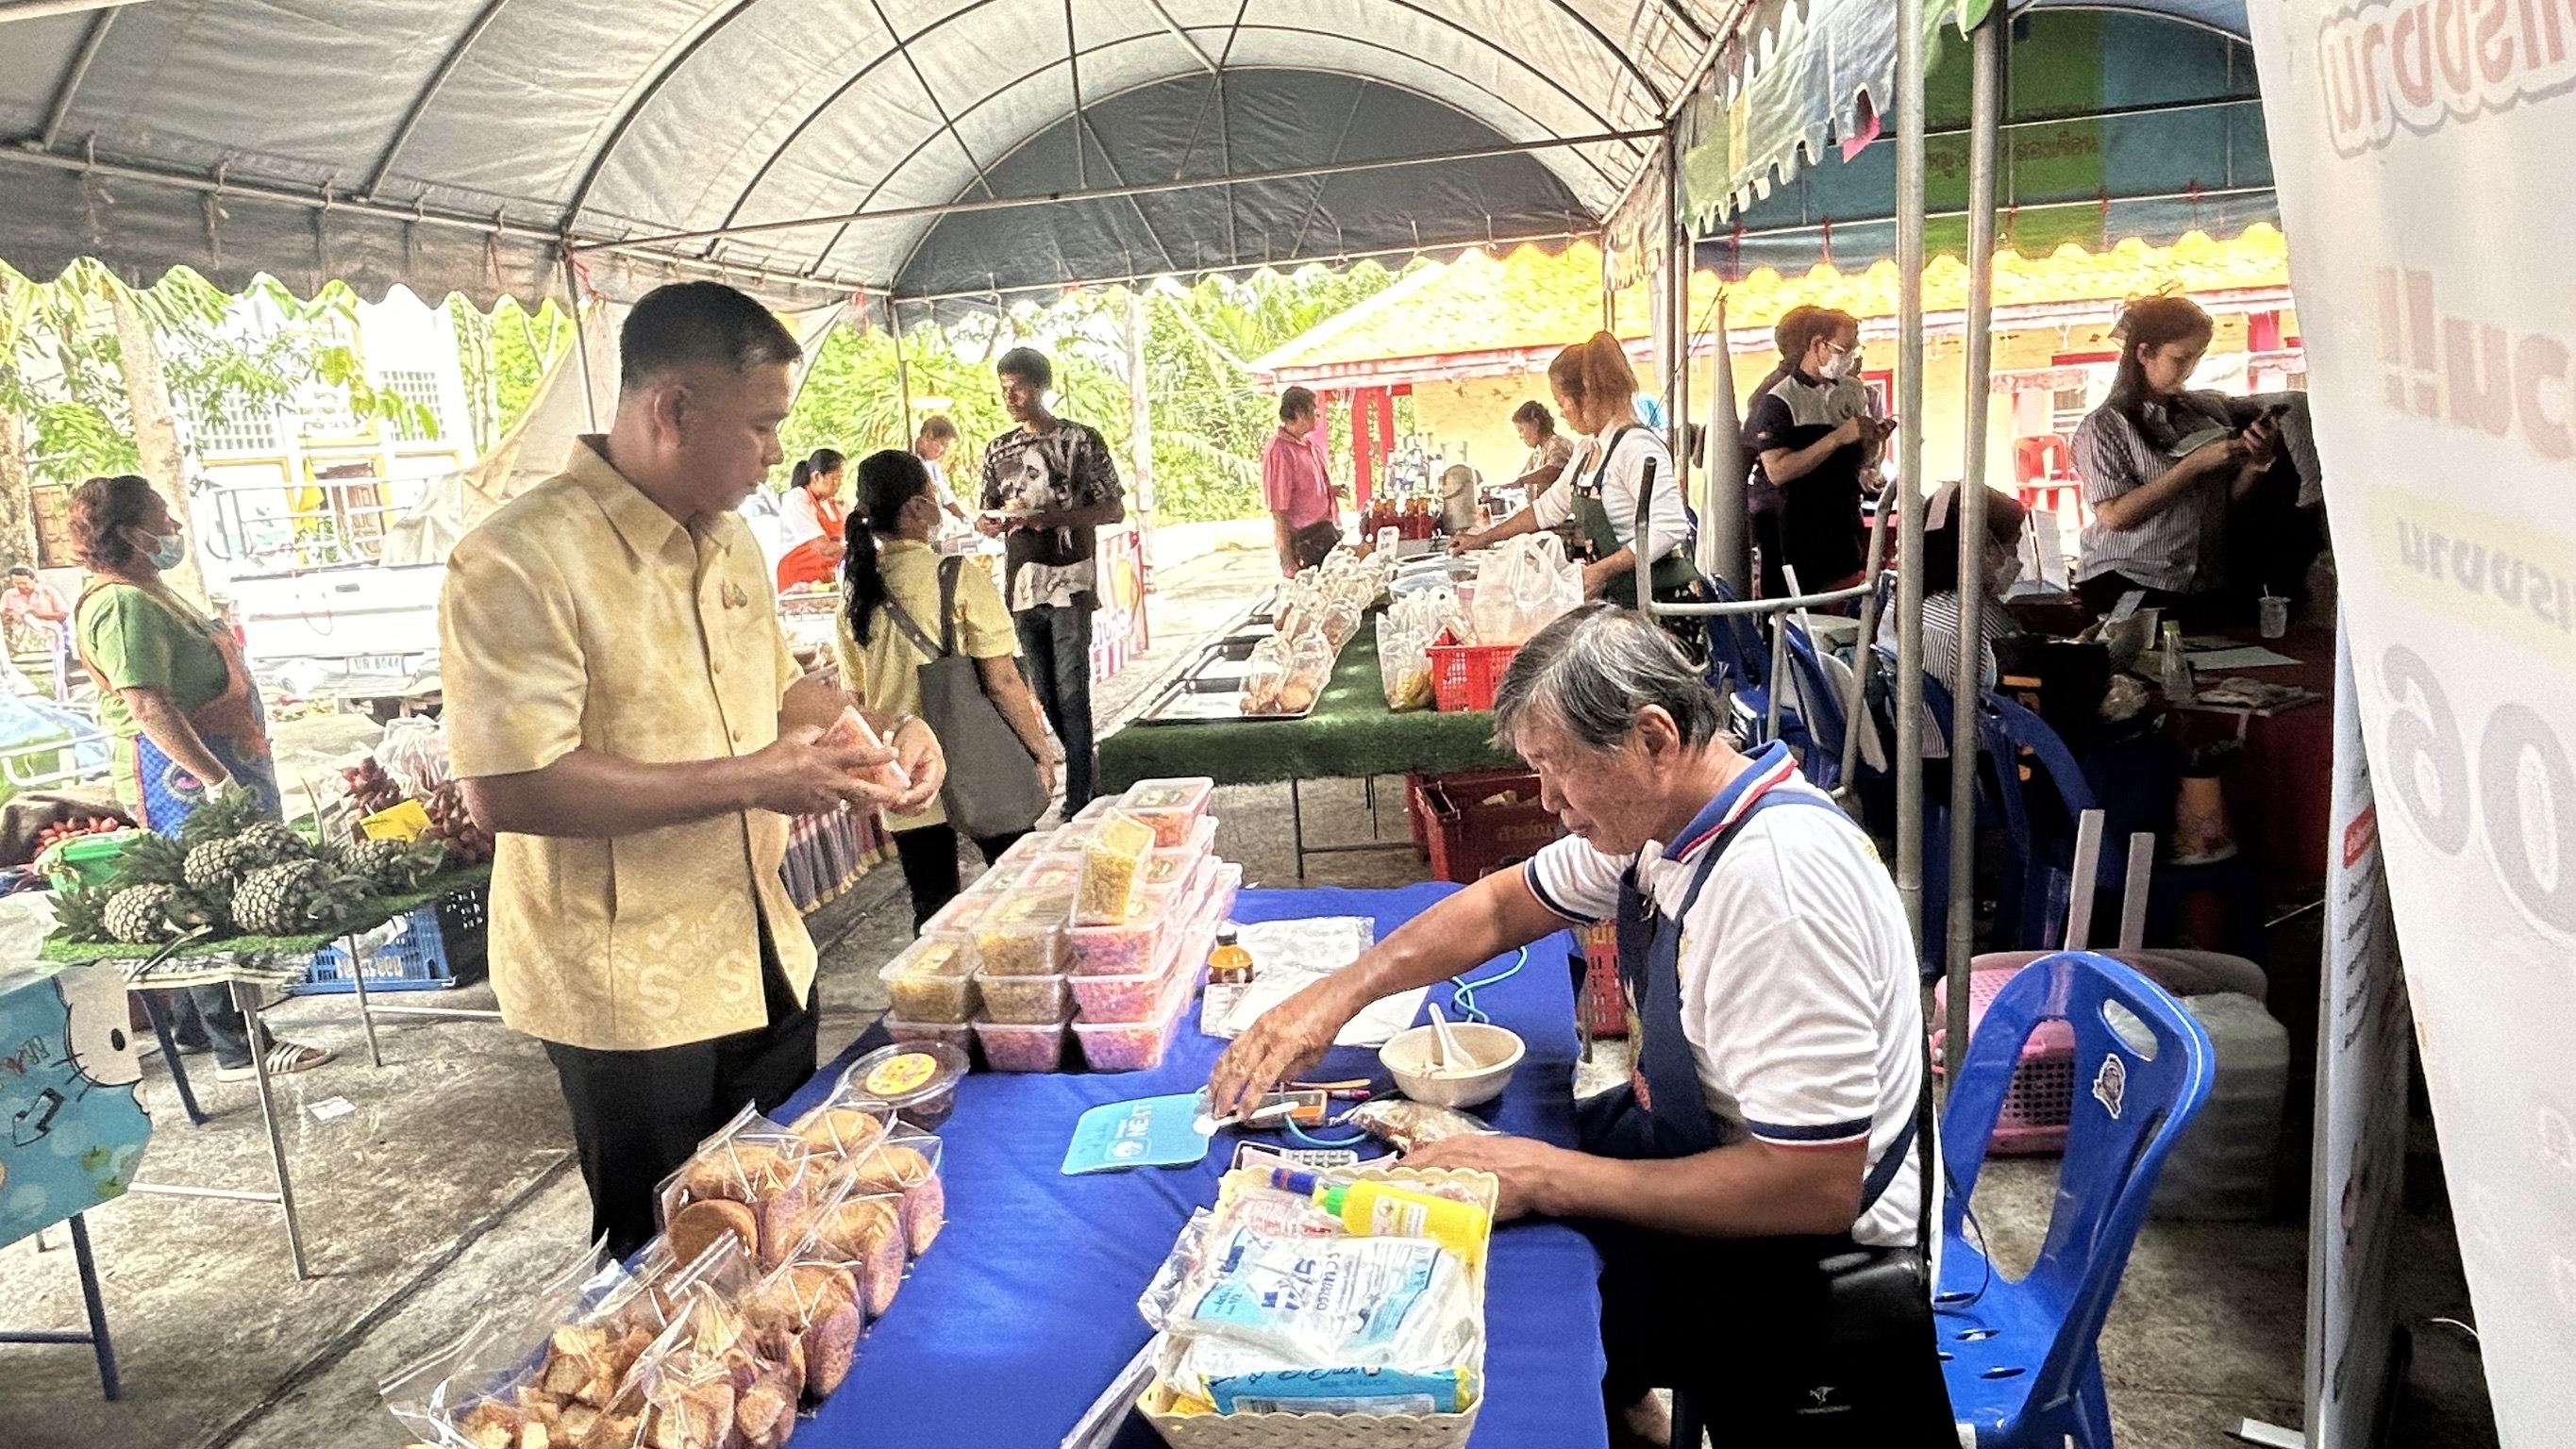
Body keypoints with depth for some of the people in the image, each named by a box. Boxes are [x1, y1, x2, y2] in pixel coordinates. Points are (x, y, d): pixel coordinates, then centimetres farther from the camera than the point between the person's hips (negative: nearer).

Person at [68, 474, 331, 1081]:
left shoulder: (147, 595, 16)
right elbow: (149, 708, -26)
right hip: (183, 778, -11)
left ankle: (195, 1025, 30)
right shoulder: (124, 605, -19)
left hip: (206, 768, 11)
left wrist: (226, 771, 27)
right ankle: (237, 1049, 0)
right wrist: (215, 779, -29)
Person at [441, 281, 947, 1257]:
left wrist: (879, 731, 1)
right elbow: (508, 787, -28)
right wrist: (748, 780, -26)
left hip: (764, 964, 8)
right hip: (630, 996, -8)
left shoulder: (726, 538, 8)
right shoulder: (520, 563, -21)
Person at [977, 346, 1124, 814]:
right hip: (1022, 582, 5)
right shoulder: (998, 451, 14)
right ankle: (1087, 762, 28)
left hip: (1069, 581, -5)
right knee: (1044, 689, 10)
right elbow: (990, 511, 22)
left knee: (1070, 688, -9)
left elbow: (1114, 509, -3)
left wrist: (1052, 517, -16)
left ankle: (1078, 798, -5)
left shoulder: (1081, 440, -1)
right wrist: (991, 524, -3)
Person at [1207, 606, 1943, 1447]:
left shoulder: (1776, 881, -31)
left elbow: (1818, 1186, -30)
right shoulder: (1658, 814, -4)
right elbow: (1504, 906, 10)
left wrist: (1548, 1178, -26)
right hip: (1684, 1143, 8)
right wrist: (1339, 993, -2)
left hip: (1793, 1247, -8)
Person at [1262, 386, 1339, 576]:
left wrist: (1330, 489, 9)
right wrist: (1288, 560, -21)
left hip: (1326, 531, 9)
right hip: (1302, 538, -9)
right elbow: (1278, 510, -19)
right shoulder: (1279, 451, -16)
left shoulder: (1310, 444, 11)